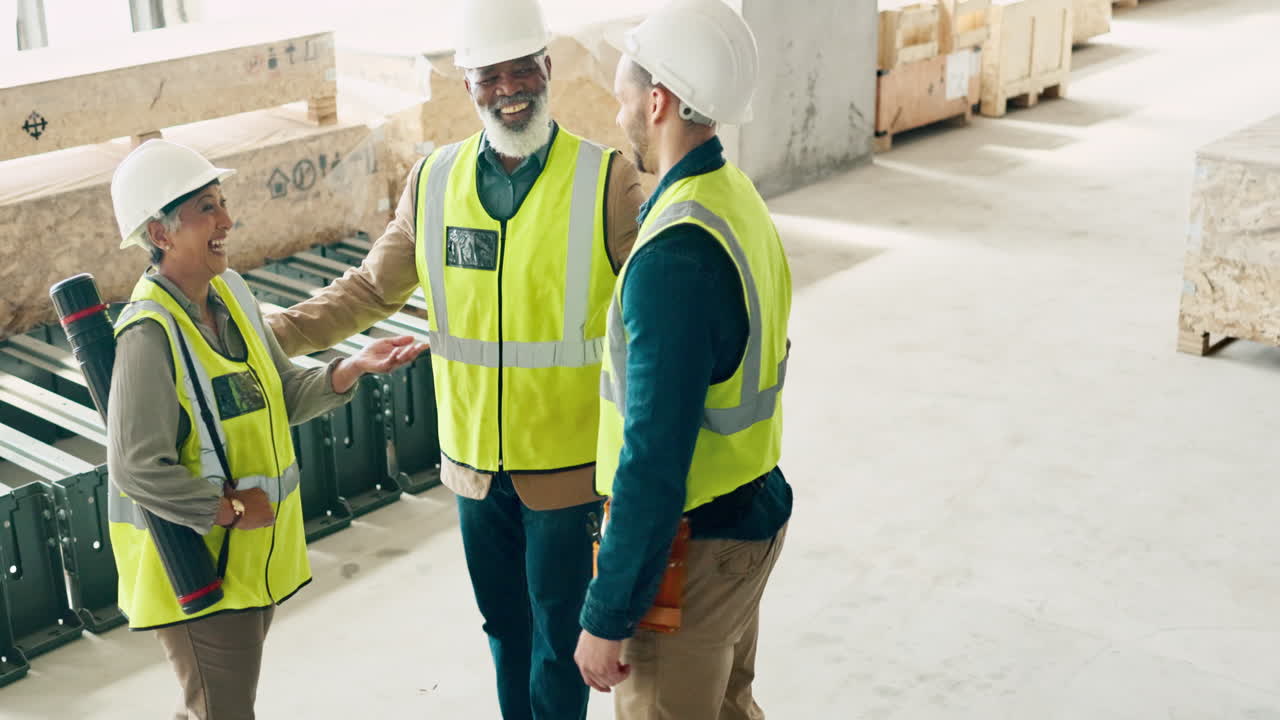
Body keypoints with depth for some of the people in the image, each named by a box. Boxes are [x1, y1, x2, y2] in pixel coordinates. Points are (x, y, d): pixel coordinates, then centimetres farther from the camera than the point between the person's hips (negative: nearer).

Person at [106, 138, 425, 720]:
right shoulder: (149, 334, -26)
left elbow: (285, 396, 7)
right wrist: (231, 511, -18)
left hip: (253, 554, 8)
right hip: (193, 561, -8)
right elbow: (137, 469, -28)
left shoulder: (230, 291, 0)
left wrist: (354, 367, -8)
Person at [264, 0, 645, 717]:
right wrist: (271, 331, -2)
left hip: (568, 469, -4)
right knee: (504, 629, 21)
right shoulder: (434, 183, 1)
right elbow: (372, 288, 9)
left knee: (559, 639, 11)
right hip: (475, 467, 4)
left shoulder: (609, 182, -12)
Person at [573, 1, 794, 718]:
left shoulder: (675, 255, -27)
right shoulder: (741, 201, 4)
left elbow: (654, 462, -27)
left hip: (690, 549, -9)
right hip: (754, 516, 9)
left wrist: (607, 618, -19)